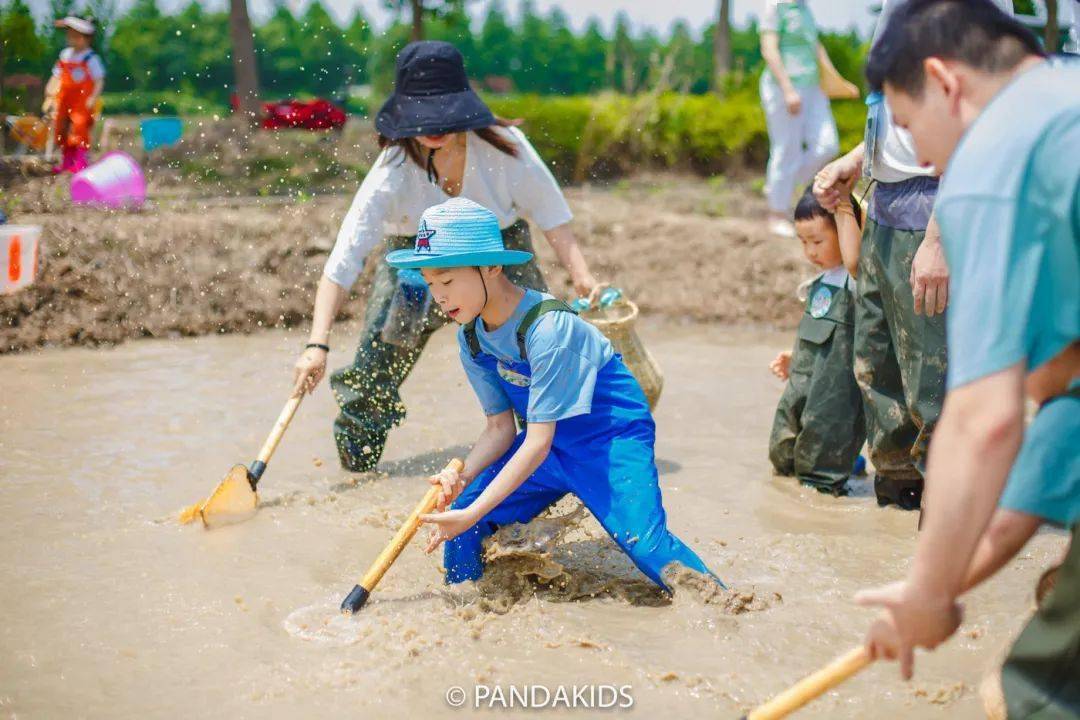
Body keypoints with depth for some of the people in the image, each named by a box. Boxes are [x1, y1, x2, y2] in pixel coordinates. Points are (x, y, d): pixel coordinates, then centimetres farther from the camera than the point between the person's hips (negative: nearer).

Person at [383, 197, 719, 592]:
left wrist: (473, 512, -30)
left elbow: (538, 442, -28)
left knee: (644, 541, -26)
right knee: (458, 516, -6)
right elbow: (500, 427, 1)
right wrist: (462, 475, -18)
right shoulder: (471, 337, -4)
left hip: (611, 438, -7)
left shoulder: (547, 328, -29)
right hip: (548, 443, 7)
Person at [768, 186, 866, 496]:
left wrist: (844, 210, -33)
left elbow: (853, 259, -41)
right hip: (802, 386, 9)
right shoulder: (822, 282, 11)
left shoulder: (857, 277, -15)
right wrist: (796, 359, 16)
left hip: (837, 387, -9)